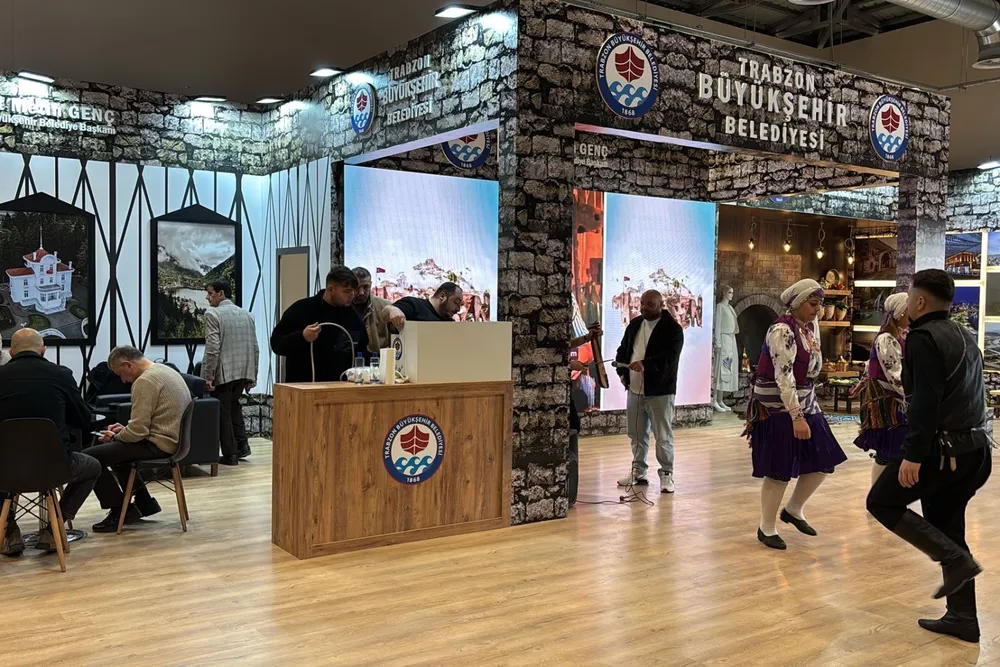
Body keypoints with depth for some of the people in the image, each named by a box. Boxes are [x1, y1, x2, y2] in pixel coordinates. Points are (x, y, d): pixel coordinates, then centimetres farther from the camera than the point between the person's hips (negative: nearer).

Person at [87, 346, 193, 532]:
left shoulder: (145, 381, -18)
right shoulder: (165, 370, 12)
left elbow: (138, 431, -20)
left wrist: (116, 436, -1)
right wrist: (125, 429, 13)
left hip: (160, 445, -10)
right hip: (174, 439, 10)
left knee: (91, 457, -8)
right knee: (116, 448, 30)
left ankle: (121, 510, 2)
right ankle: (144, 503, 29)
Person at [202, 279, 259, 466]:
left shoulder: (213, 314, -10)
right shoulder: (247, 314, 9)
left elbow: (212, 349, -17)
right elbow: (255, 348, 9)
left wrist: (208, 377, -12)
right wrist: (253, 375, 15)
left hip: (223, 373, -6)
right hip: (243, 372, 6)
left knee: (223, 413, 6)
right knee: (234, 405, 25)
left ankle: (230, 454, 9)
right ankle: (242, 445, 19)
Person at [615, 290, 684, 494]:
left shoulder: (672, 328, -10)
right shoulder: (634, 324, 12)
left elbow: (670, 357, -22)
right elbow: (623, 349, 21)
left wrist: (645, 364, -36)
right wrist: (622, 372, 6)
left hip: (659, 391, -6)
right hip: (634, 390, 6)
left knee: (663, 436, -1)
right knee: (637, 434, 14)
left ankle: (666, 474, 10)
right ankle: (638, 471, 25)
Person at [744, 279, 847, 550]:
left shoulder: (811, 325, 7)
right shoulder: (782, 330, -20)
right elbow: (784, 376, -26)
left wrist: (806, 409, 19)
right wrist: (796, 417, -29)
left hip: (804, 403, 9)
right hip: (778, 408, -8)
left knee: (823, 462, 7)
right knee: (779, 471, -1)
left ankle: (793, 510, 27)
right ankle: (767, 528, 14)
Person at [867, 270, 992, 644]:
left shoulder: (923, 338, -13)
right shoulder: (964, 337, 17)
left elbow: (926, 401, -22)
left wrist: (913, 454, -23)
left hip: (944, 449, -9)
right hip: (975, 447, 9)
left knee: (882, 502, 2)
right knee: (946, 526, 15)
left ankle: (955, 559, -6)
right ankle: (962, 617, 17)